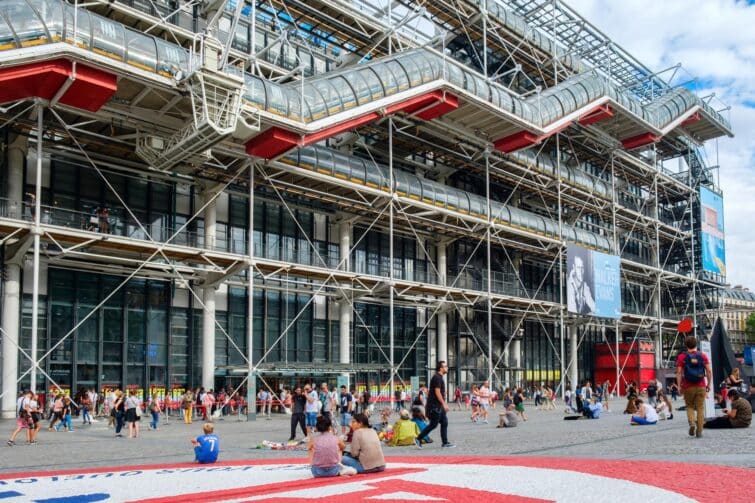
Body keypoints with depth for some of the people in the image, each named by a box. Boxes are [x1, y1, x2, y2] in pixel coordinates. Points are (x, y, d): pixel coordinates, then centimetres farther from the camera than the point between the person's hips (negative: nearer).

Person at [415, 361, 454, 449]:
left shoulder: (440, 377, 16)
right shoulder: (437, 377, -16)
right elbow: (437, 392, -22)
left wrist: (444, 404, 21)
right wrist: (444, 404, -22)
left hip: (439, 405, 10)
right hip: (434, 405, -10)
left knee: (444, 423, 7)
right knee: (433, 424, -5)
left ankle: (445, 443, 9)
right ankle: (418, 439, 3)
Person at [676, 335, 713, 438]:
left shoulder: (682, 356, -2)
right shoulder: (703, 356, 3)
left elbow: (679, 373, -6)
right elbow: (709, 371, 0)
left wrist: (679, 386, -2)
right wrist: (708, 384, 8)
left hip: (688, 387, -1)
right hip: (701, 386, 1)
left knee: (690, 406, 14)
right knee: (700, 408, 7)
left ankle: (692, 423, -10)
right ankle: (699, 431, 5)